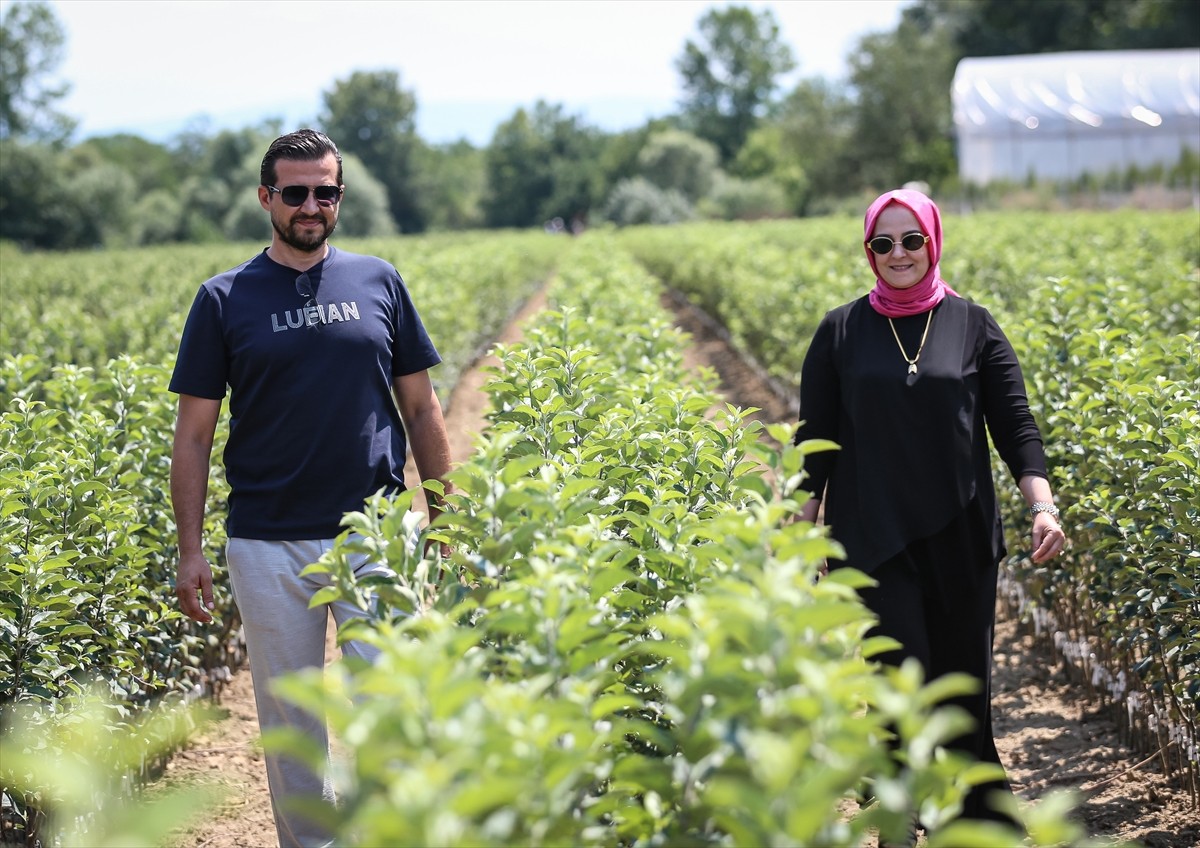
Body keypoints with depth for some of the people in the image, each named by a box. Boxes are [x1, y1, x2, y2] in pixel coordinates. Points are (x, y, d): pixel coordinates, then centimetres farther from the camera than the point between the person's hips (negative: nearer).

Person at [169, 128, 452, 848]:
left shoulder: (379, 282, 7)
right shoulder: (225, 300, 3)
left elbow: (422, 409, 11)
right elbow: (194, 435, 4)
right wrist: (191, 551, -2)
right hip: (269, 545, 0)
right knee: (289, 718, 8)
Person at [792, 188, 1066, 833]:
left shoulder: (973, 326, 5)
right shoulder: (840, 332, 4)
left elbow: (1015, 424, 2)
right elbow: (815, 439, 7)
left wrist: (1042, 506, -12)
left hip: (959, 537, 1)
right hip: (874, 539, -1)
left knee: (964, 681, 7)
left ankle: (985, 816, 25)